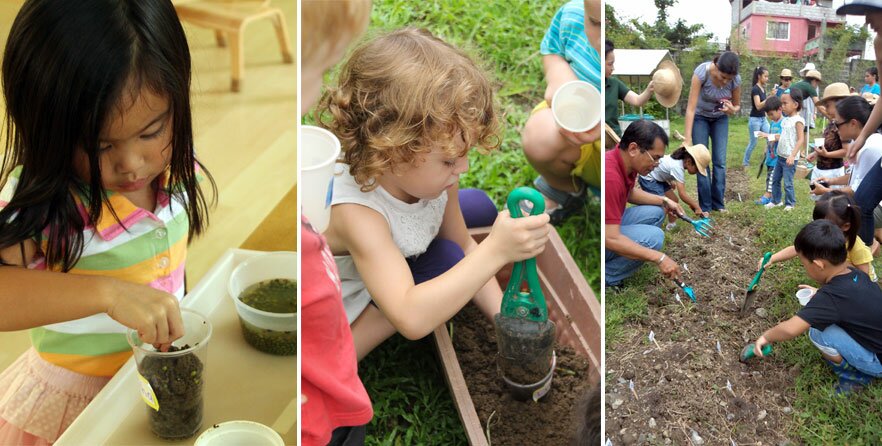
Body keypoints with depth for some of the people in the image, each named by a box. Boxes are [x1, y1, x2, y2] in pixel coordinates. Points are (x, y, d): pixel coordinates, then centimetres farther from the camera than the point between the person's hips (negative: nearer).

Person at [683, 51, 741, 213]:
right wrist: (687, 139, -35)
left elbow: (737, 105, -5)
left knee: (720, 161, -3)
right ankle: (705, 206, 0)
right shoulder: (701, 72, -33)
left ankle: (718, 203, 8)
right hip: (700, 116, -2)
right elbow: (691, 108, -32)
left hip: (720, 118, 2)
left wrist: (732, 110, -31)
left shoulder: (736, 79, -24)